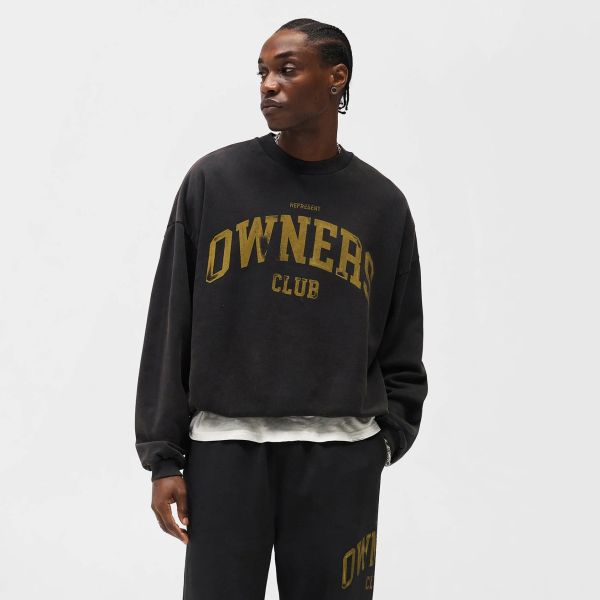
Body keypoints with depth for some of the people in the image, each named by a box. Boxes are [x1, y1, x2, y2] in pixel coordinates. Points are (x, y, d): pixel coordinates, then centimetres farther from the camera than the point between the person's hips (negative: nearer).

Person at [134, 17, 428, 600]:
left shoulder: (382, 203, 8)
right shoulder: (213, 180, 3)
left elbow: (401, 347, 13)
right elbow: (170, 328, 2)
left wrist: (390, 435, 0)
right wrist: (163, 456, -1)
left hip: (340, 456, 1)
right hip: (226, 446, -1)